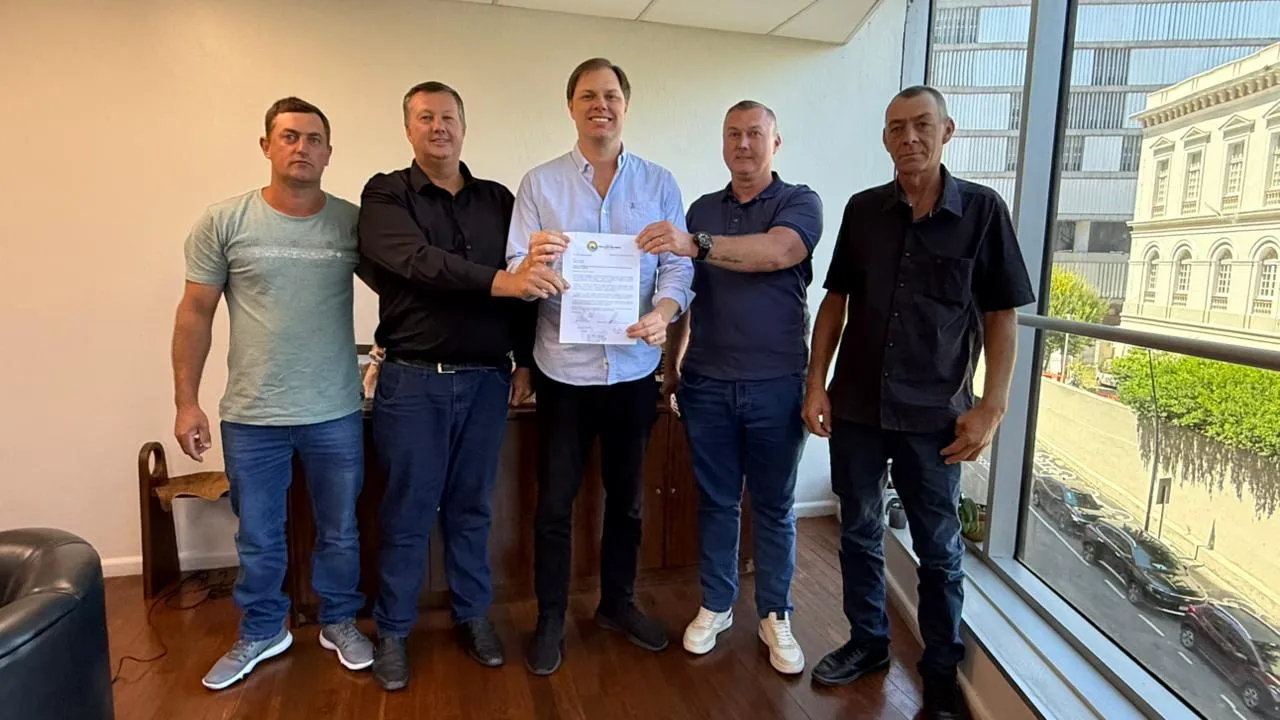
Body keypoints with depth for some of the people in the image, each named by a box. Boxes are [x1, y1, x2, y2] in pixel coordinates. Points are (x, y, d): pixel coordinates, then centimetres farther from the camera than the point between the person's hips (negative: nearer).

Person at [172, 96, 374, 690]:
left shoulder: (353, 222, -3)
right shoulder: (223, 222, -4)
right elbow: (195, 314, 0)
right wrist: (186, 401, -2)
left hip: (336, 414, 0)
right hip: (251, 416, 0)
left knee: (339, 531, 16)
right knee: (257, 539, 16)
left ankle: (339, 623, 37)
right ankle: (261, 633, 38)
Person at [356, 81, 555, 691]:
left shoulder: (499, 200, 10)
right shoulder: (385, 196, -1)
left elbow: (524, 282, 12)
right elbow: (417, 262, -20)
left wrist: (525, 358, 6)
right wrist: (498, 281, -32)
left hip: (487, 379, 3)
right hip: (414, 381, -3)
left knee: (472, 507, 14)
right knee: (408, 511, 8)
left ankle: (473, 615, 30)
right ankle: (393, 630, 26)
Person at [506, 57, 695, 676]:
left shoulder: (659, 183, 3)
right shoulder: (540, 183, 0)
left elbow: (678, 265, -4)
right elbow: (516, 277, -7)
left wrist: (664, 311, -24)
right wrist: (532, 263, -29)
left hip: (634, 365, 2)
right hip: (564, 367, -1)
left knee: (626, 492, 16)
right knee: (554, 500, 9)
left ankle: (617, 602, 38)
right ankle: (550, 619, 29)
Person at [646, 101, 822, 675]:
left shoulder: (799, 203, -2)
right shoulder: (701, 210, 11)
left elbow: (778, 251, -25)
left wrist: (697, 245, -38)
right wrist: (671, 363, 10)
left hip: (776, 384, -3)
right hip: (707, 383, 3)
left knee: (773, 506, 10)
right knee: (715, 500, 13)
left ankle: (775, 615, 26)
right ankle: (716, 605, 29)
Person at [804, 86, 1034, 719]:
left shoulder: (982, 210, -3)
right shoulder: (863, 210, 4)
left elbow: (1000, 317, -2)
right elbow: (835, 301, 7)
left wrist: (991, 408, -8)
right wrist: (816, 384, 1)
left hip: (935, 414, -2)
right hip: (855, 406, 3)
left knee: (939, 549, 10)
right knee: (859, 534, 14)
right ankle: (867, 643, 34)